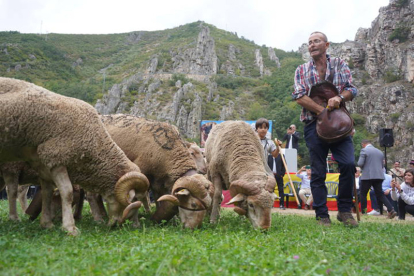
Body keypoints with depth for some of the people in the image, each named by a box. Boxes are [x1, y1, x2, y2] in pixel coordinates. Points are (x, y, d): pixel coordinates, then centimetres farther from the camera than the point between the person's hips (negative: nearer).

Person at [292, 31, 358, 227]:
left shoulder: (339, 64, 12)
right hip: (314, 124, 0)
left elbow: (352, 90, 3)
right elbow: (299, 97, -4)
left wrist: (339, 97, -20)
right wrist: (323, 110, -16)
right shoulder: (302, 70, 10)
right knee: (318, 172, 1)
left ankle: (344, 210, 1)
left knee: (348, 164, -14)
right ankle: (322, 216, 9)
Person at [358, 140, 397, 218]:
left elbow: (360, 163, -11)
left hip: (367, 176, -6)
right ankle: (391, 210, -7)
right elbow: (382, 165, 21)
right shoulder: (380, 152, 15)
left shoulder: (364, 150, -5)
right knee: (380, 194, 8)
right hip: (379, 176, 6)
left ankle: (363, 212, 8)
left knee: (363, 194, 7)